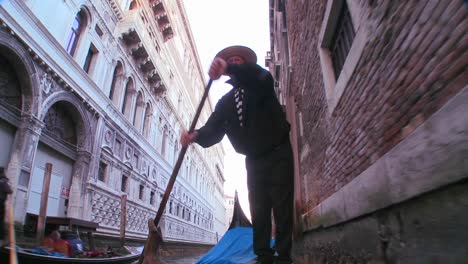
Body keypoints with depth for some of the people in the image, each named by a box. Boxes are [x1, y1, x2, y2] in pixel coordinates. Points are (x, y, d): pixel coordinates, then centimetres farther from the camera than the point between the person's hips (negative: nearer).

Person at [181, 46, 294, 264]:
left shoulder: (260, 85, 0)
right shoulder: (225, 102, 11)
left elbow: (261, 76, -27)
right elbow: (214, 130, -3)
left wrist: (229, 67, -44)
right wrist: (196, 135, -26)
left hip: (278, 154, -4)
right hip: (254, 160, 4)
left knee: (282, 207, -5)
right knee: (259, 211, 4)